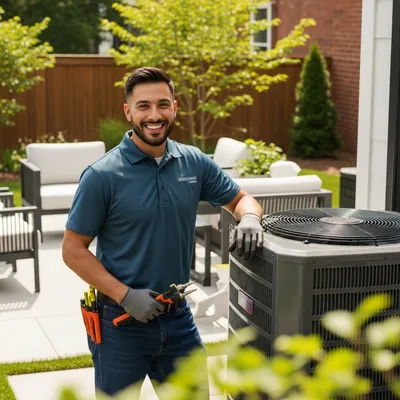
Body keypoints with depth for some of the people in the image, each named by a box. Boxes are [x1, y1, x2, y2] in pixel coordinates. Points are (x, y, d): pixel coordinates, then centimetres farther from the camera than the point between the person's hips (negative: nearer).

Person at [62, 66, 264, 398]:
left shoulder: (195, 163, -1)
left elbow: (240, 198, 13)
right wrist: (125, 295, -19)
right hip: (121, 321, -4)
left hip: (178, 318, 4)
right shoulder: (102, 175, -13)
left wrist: (249, 218, -11)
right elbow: (73, 250, -10)